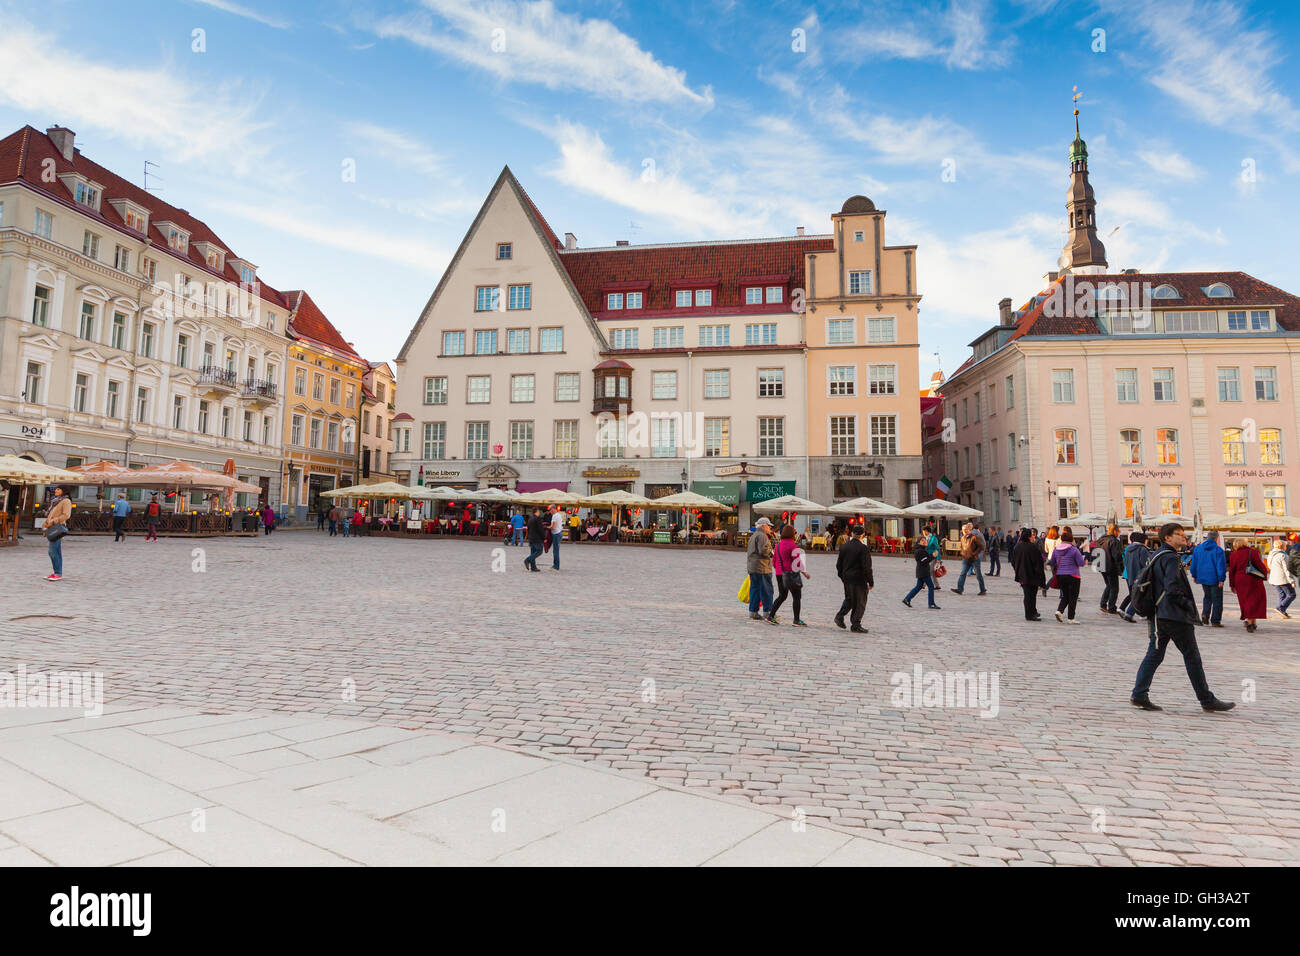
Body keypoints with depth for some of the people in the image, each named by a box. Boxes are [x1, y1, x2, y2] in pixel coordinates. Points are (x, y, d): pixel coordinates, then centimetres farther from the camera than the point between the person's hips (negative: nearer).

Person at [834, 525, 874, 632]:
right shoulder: (863, 548, -16)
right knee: (860, 603, 5)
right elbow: (867, 567, -16)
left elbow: (838, 564, 11)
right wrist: (871, 582, -8)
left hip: (847, 579, 6)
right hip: (859, 579, -6)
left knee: (849, 599, 22)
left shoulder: (844, 546, 4)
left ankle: (840, 617, 9)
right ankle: (856, 626, 8)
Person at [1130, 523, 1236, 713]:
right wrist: (1188, 604, -10)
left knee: (1154, 655, 7)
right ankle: (1207, 700, 13)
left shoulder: (1156, 556, 15)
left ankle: (1139, 695, 3)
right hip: (1176, 617, -9)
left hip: (1158, 615, 9)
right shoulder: (1171, 558, -14)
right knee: (1192, 657, 3)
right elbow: (1172, 588, -23)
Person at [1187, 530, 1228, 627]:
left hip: (1203, 577, 5)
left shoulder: (1197, 548, 5)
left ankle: (1205, 614, 2)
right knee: (1217, 600, 4)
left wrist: (1194, 575, 18)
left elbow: (1194, 563, 10)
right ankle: (1215, 621, 6)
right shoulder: (1218, 550, -12)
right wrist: (1221, 579, -13)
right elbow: (1221, 565, -15)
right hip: (1214, 579, -5)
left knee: (1207, 597, 20)